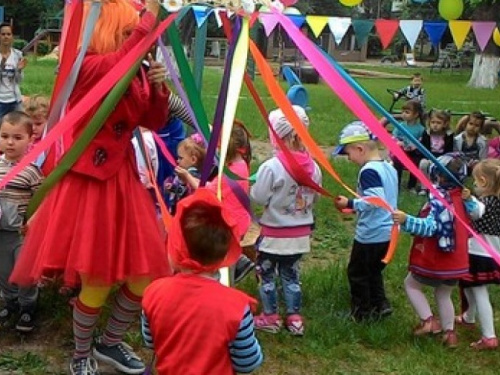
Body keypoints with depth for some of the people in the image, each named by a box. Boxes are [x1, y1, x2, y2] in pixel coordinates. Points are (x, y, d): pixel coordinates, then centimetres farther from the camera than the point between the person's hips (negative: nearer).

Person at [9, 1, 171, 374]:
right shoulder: (86, 67, -15)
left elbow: (155, 122, 12)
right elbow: (118, 62, -37)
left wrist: (157, 87, -5)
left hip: (123, 179, 7)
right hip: (88, 182, -7)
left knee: (145, 275, 10)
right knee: (97, 283, 0)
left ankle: (110, 342, 36)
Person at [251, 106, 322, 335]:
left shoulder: (271, 167, -24)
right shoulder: (313, 167, -7)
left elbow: (258, 198, -17)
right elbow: (314, 198, 4)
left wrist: (252, 187, 2)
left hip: (274, 234, -5)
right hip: (301, 234, 5)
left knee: (266, 275, 14)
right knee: (291, 275, 20)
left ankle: (270, 317, 23)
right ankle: (294, 318, 24)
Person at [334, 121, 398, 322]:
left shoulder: (368, 171, -22)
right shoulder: (389, 167, 6)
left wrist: (351, 204, -19)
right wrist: (356, 206, 17)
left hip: (370, 234, -8)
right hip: (388, 232, 8)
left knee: (357, 272, 11)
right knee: (373, 270, 25)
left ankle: (361, 312, 22)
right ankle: (380, 305, 24)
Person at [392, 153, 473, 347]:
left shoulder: (439, 199, -23)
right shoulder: (462, 198, 0)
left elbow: (430, 226, -34)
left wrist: (406, 220, -45)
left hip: (433, 261, -7)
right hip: (455, 262, 7)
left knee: (411, 284, 18)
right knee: (444, 294, 25)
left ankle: (428, 320, 10)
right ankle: (449, 332, 28)